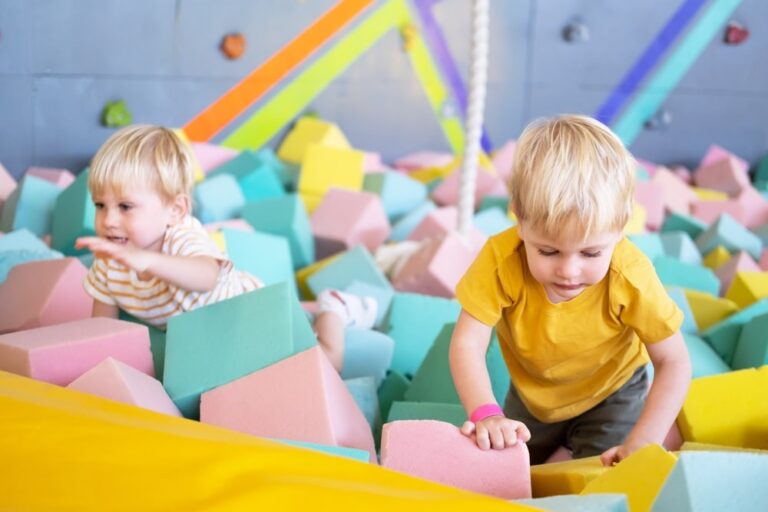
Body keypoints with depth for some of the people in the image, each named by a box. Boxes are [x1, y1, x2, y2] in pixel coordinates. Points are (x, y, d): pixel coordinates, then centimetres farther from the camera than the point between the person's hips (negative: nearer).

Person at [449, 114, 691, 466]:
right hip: (530, 395, 2)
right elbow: (467, 344, -35)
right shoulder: (501, 260, -35)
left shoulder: (630, 276, -35)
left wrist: (640, 445, -37)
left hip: (610, 395, -2)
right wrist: (485, 414, -53)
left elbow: (674, 363, -26)